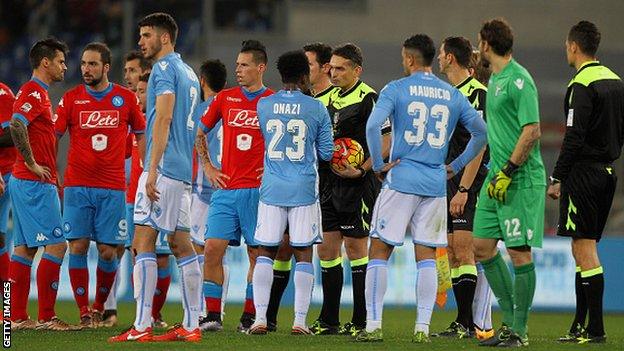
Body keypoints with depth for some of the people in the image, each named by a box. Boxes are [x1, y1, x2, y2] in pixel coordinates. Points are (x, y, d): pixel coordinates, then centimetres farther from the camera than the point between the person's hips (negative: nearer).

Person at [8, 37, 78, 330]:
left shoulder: (37, 93, 18)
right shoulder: (34, 92, -13)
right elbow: (16, 125, -29)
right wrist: (32, 164, -21)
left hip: (24, 182, 10)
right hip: (36, 183, -10)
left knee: (25, 248, 9)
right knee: (56, 245, -11)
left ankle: (18, 317, 10)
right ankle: (46, 317, -11)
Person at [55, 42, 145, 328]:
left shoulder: (126, 98, 4)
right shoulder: (71, 98, 3)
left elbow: (141, 135, 16)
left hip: (113, 187, 0)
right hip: (77, 185, 0)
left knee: (108, 251, -2)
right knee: (78, 246, -7)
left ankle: (100, 308, 17)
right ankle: (84, 312, -1)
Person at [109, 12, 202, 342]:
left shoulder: (164, 69, -9)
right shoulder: (188, 73, 20)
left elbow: (163, 119, -18)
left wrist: (153, 170, -21)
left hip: (164, 167, -10)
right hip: (183, 170, 10)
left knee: (143, 241, -10)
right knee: (181, 244, 9)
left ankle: (142, 326, -14)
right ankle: (191, 325, 8)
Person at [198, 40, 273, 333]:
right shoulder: (225, 98, 9)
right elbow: (198, 133, 19)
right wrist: (207, 167, 12)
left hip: (258, 189, -3)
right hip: (225, 188, 3)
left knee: (257, 254, 0)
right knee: (212, 248, -6)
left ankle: (249, 317, 8)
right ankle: (213, 316, -1)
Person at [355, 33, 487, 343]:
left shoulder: (396, 89, -3)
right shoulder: (453, 95, 9)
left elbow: (373, 125, -17)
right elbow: (481, 132, 11)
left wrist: (379, 165, -8)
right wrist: (456, 166, 15)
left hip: (400, 180, -4)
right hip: (436, 185, 4)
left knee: (379, 250, 3)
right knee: (427, 256, 7)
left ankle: (373, 325, -3)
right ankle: (422, 328, 1)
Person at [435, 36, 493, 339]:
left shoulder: (476, 93, -12)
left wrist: (463, 189, -21)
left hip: (470, 183, -9)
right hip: (449, 181, 9)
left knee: (464, 250, -13)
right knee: (453, 254, 8)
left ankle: (473, 323, -14)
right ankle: (463, 322, 10)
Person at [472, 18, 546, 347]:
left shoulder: (519, 80, -13)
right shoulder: (494, 79, 15)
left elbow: (532, 131, -18)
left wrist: (508, 172, -19)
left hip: (522, 180, -9)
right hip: (498, 175, 9)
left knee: (519, 252, -5)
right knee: (482, 246, 8)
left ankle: (519, 330, 0)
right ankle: (510, 319, 17)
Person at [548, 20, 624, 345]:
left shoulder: (581, 86, -13)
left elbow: (574, 138, -18)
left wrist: (558, 178, -13)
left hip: (584, 173, -9)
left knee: (584, 248, -8)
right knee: (584, 250, 13)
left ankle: (596, 329, -10)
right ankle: (580, 326, 16)